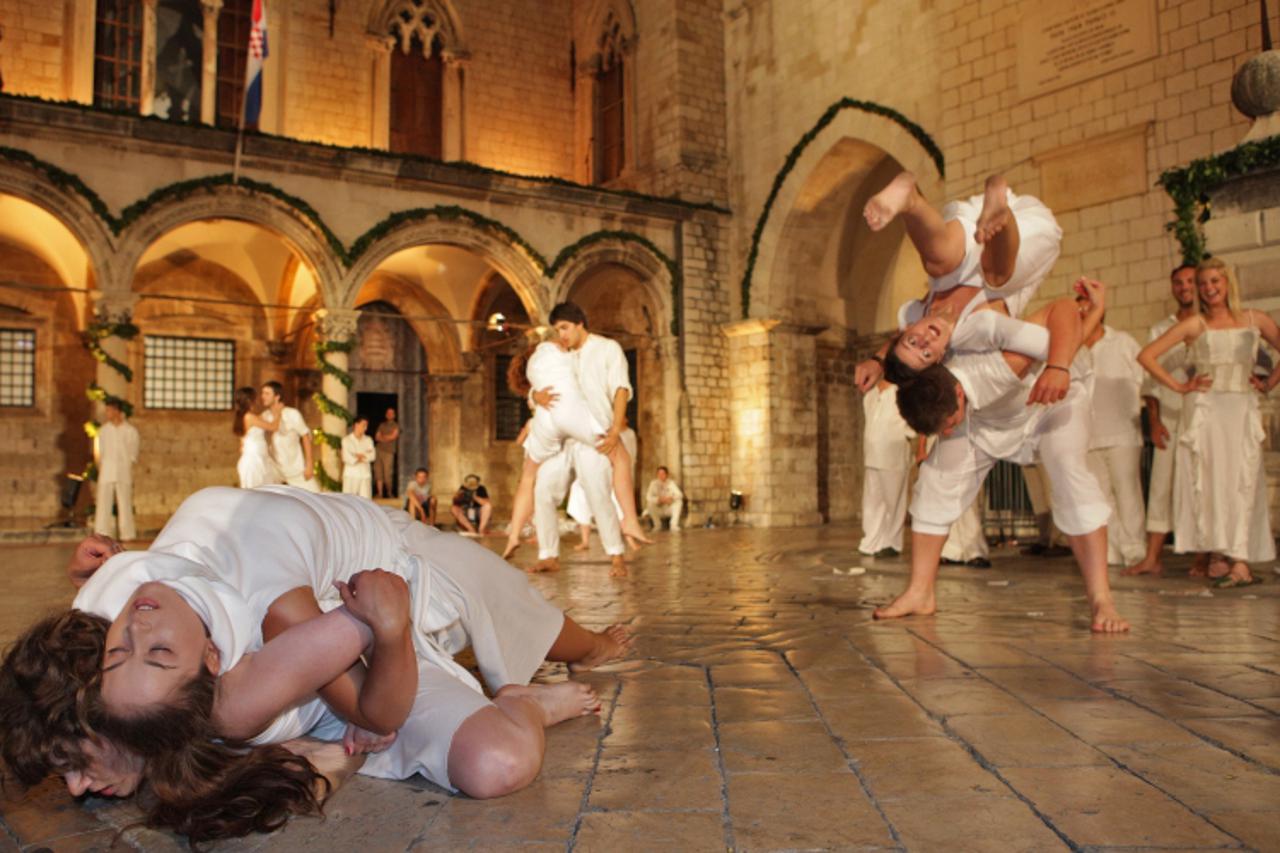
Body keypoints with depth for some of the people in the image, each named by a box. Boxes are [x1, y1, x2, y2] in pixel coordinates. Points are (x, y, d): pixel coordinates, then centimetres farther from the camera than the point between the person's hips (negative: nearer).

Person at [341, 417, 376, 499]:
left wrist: (359, 456, -10)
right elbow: (347, 458, -9)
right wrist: (365, 456, 0)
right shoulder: (347, 439, 1)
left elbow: (373, 456, 1)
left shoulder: (368, 440, 12)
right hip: (351, 474, -3)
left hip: (365, 474, 3)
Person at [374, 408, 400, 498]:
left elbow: (393, 436, -4)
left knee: (388, 473, -9)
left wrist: (383, 437, 8)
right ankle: (380, 493, 1)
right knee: (378, 472, -2)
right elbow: (377, 437, 11)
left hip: (389, 451, -4)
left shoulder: (396, 425, 8)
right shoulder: (382, 425, 20)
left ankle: (390, 493, 6)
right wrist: (386, 438, -5)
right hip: (379, 450, 4)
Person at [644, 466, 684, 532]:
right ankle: (657, 524, -10)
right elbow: (648, 497, -17)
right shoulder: (654, 483, -7)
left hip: (669, 509, 0)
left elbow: (679, 495, -15)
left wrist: (671, 498, -36)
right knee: (650, 503, -31)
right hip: (658, 511, 0)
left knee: (679, 501, -26)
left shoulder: (671, 483, -5)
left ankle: (674, 524, -30)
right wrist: (659, 499, -34)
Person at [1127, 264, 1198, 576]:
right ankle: (1152, 558, -2)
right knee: (1161, 484, -2)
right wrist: (1154, 421, 1)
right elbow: (1150, 381, 10)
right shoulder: (1159, 331, 14)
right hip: (1171, 419, 2)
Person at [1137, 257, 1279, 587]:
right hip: (1205, 409, -2)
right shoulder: (1195, 324, 4)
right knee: (1211, 479, -7)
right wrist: (1179, 387, -3)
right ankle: (1219, 556, -5)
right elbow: (1147, 355, -1)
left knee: (1243, 481, -5)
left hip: (1243, 410, 2)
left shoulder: (1253, 320, 12)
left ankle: (1238, 558, -6)